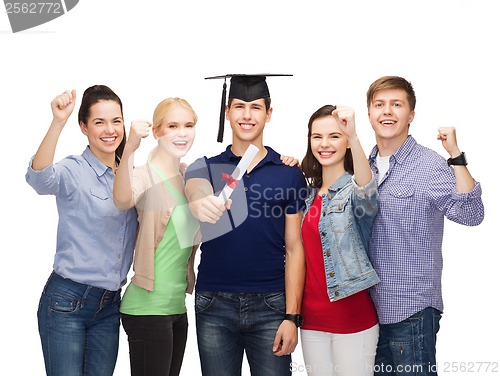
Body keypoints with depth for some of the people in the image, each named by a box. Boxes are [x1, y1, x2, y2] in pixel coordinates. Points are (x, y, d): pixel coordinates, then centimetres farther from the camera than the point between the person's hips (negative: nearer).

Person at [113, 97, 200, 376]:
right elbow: (123, 200, -33)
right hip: (147, 308, -7)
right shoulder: (145, 176, -12)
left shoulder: (189, 178, 10)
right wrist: (130, 148, -50)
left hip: (177, 306, 7)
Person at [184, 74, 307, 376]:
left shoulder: (290, 174, 3)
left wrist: (292, 316, -5)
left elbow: (294, 248, 2)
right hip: (214, 305, 1)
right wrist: (199, 201, -44)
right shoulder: (206, 167, 5)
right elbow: (196, 190, -19)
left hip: (271, 305, -1)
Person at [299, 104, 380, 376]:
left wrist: (353, 137, -50)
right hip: (312, 317, 6)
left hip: (351, 318, -6)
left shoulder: (354, 190, -9)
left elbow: (367, 194, -35)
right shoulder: (309, 193, 9)